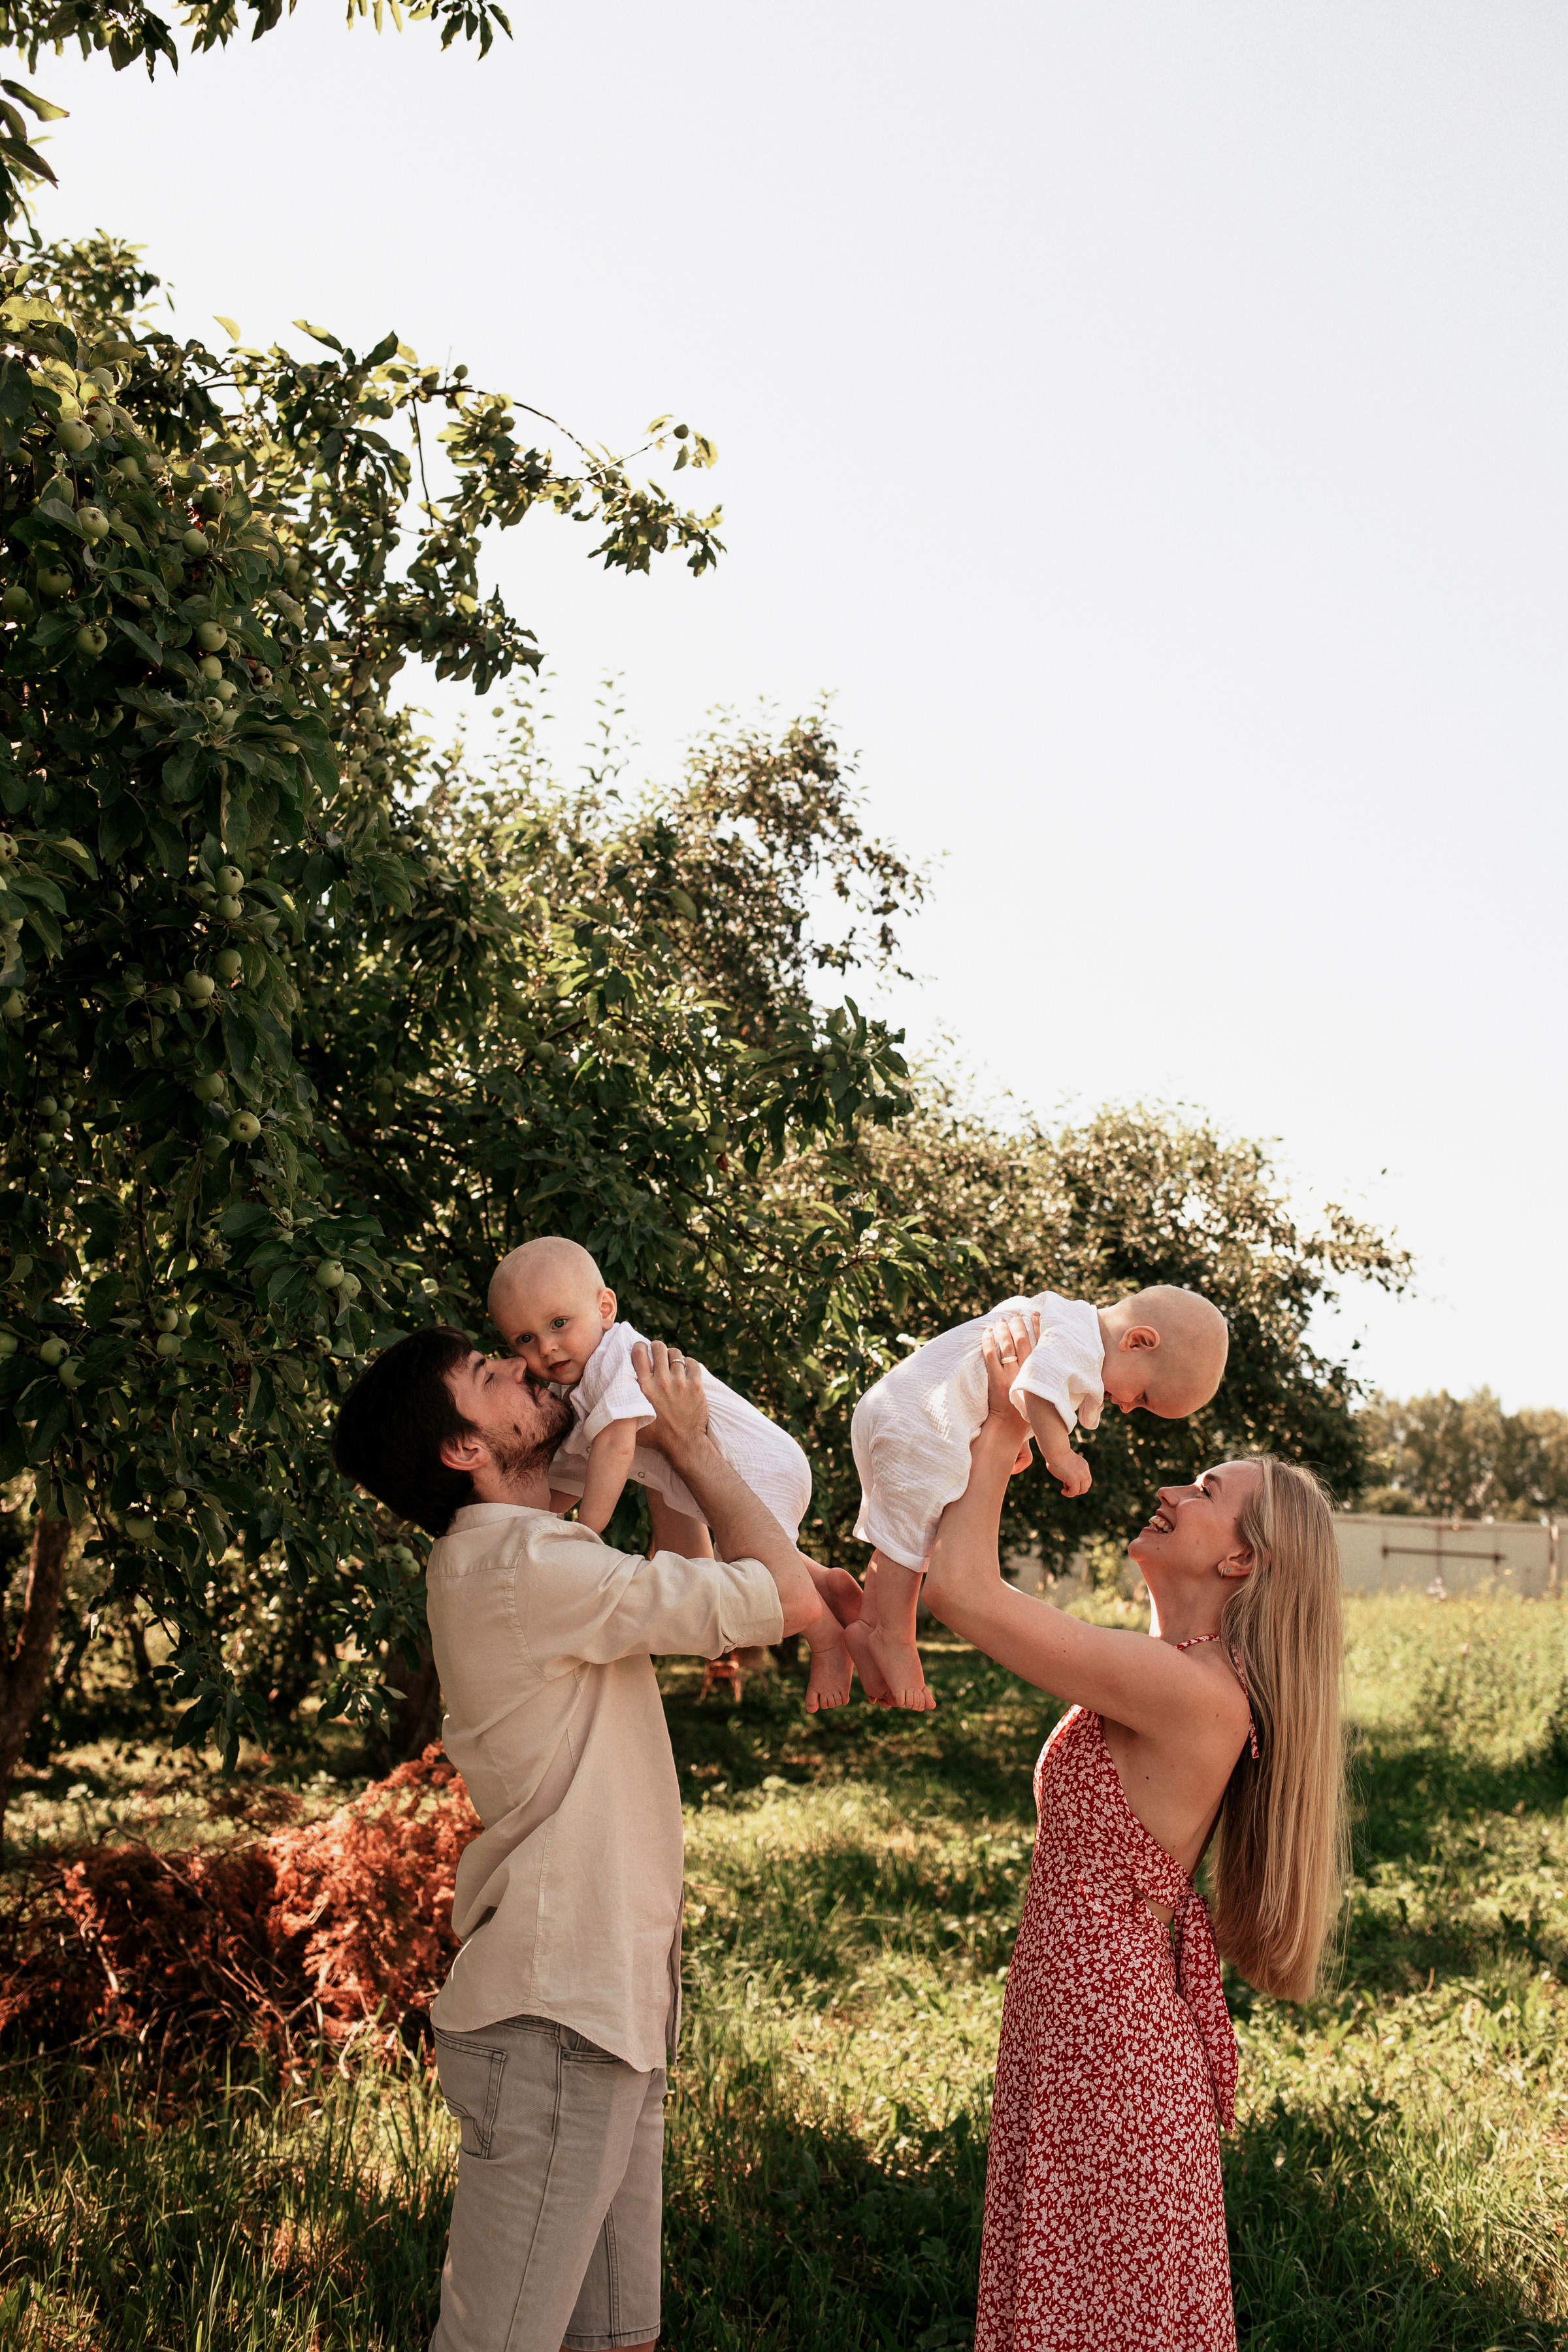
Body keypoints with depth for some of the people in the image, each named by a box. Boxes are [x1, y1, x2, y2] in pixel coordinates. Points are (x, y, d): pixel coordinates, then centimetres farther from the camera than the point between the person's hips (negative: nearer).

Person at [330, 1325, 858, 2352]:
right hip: (557, 2020, -10)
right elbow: (786, 1600, -17)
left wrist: (790, 1567, 6)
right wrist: (691, 1441, -6)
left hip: (603, 2004, 10)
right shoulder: (532, 1567, -19)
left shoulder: (503, 1560, 13)